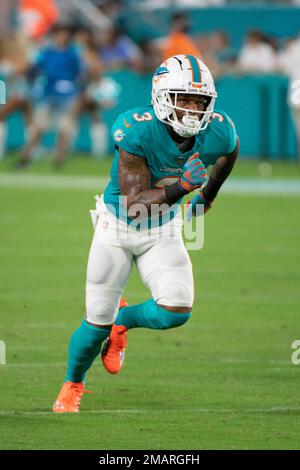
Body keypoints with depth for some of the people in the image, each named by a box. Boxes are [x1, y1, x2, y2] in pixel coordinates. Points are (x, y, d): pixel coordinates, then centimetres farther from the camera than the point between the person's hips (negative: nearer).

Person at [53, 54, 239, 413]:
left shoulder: (218, 133, -18)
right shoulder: (137, 130, -31)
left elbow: (228, 153, 10)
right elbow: (134, 203, -31)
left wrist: (208, 194, 22)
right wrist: (181, 186, -43)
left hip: (163, 233, 3)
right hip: (117, 226, -3)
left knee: (176, 312, -18)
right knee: (97, 323, 1)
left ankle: (123, 319, 18)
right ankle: (73, 385, 33)